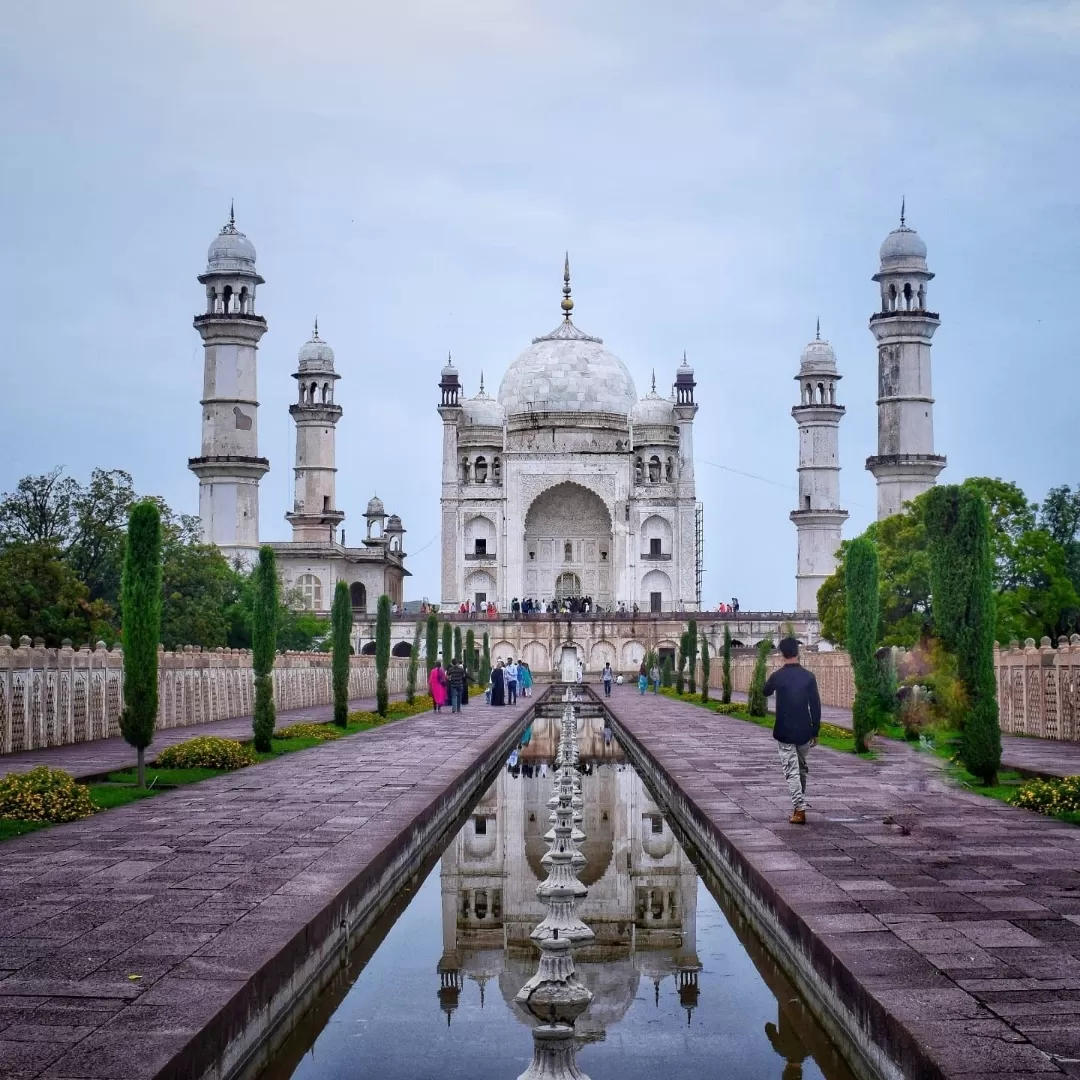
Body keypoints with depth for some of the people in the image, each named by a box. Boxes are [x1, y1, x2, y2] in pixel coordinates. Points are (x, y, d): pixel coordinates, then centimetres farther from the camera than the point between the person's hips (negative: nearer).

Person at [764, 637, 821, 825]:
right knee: (802, 768, 20)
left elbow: (766, 692, 14)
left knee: (791, 771, -1)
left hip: (784, 732, -2)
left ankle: (799, 809, -11)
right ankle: (800, 804, 28)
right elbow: (815, 706, -4)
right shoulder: (809, 677, -6)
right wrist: (815, 732, 5)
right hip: (804, 732, 2)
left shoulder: (777, 676, -9)